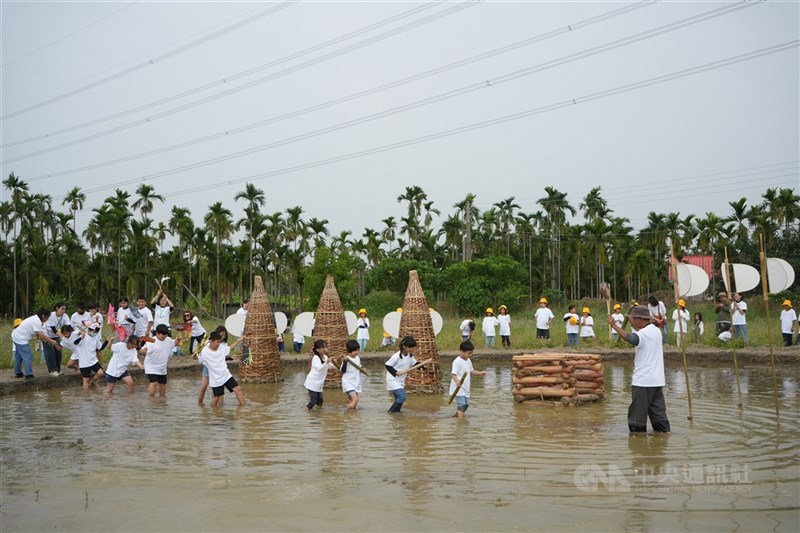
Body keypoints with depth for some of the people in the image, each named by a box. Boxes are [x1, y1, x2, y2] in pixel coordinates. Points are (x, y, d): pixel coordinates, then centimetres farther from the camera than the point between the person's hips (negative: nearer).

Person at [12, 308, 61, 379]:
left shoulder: (35, 319, 10)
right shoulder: (37, 322, -21)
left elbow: (38, 334, 7)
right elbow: (41, 335, -24)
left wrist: (47, 341, -1)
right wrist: (53, 342, -19)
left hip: (16, 337, 11)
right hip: (21, 339, -11)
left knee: (19, 356, 21)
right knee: (28, 357, -7)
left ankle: (18, 373, 33)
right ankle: (29, 375, -5)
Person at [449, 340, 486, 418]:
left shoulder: (468, 361, 10)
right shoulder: (457, 361, -19)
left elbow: (471, 371, 25)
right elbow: (453, 374, -27)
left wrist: (480, 373, 13)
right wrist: (457, 381, -45)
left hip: (465, 388, 9)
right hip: (459, 388, -9)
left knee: (466, 404, 17)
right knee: (461, 405, -11)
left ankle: (456, 415, 34)